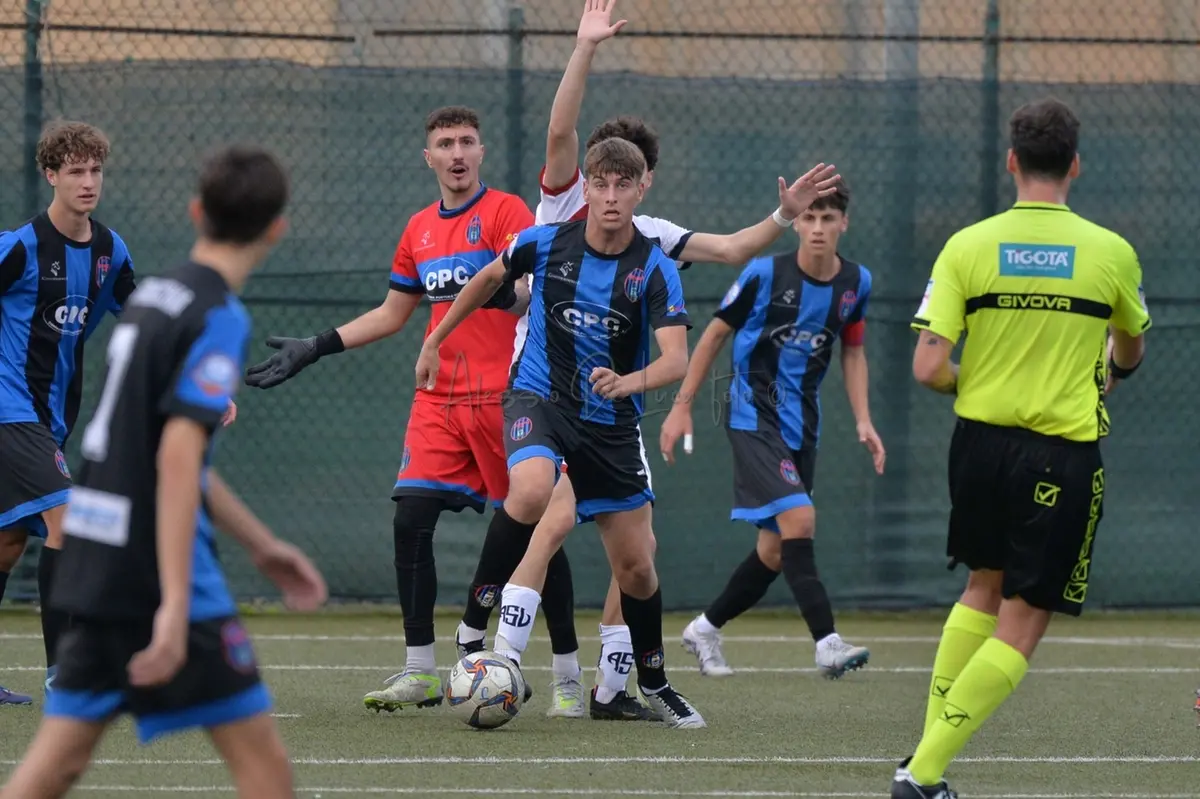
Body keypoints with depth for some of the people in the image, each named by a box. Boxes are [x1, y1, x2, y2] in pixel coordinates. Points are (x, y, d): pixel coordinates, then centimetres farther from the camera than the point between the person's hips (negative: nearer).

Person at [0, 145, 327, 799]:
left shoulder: (151, 297, 14)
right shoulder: (218, 319, -12)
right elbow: (178, 458, -22)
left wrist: (260, 545, 30)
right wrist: (175, 605, -27)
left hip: (98, 565, 8)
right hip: (157, 573, -8)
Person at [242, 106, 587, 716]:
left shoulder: (506, 212, -4)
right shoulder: (420, 229, 15)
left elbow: (531, 291, -17)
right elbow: (392, 315, 25)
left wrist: (502, 290, -39)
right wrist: (313, 349, 22)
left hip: (503, 399, -6)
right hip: (438, 402, 6)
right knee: (410, 521, -5)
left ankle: (568, 678, 4)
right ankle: (419, 672, 3)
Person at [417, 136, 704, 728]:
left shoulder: (654, 269, -13)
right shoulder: (546, 242, -7)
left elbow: (677, 358, -25)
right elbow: (489, 278, 15)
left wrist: (628, 382, -46)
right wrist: (436, 340, 21)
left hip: (611, 422, 1)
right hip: (538, 396, -1)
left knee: (636, 566, 5)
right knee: (531, 490, -35)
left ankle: (653, 684, 29)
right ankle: (504, 648, -24)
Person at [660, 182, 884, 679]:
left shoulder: (856, 283, 2)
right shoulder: (764, 274, -11)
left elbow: (853, 352, 16)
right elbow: (716, 334, 0)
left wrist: (863, 421, 5)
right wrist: (682, 406, 0)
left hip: (802, 424, 6)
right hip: (753, 415, -6)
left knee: (776, 549, 8)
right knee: (799, 519, -23)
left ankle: (705, 629, 27)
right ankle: (827, 643, -26)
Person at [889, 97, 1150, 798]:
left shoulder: (968, 247, -5)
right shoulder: (1112, 253, -4)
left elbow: (928, 368, -10)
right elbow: (1131, 350, 16)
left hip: (982, 442, 3)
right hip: (1064, 455, -3)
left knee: (984, 591, 24)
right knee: (1022, 626, 2)